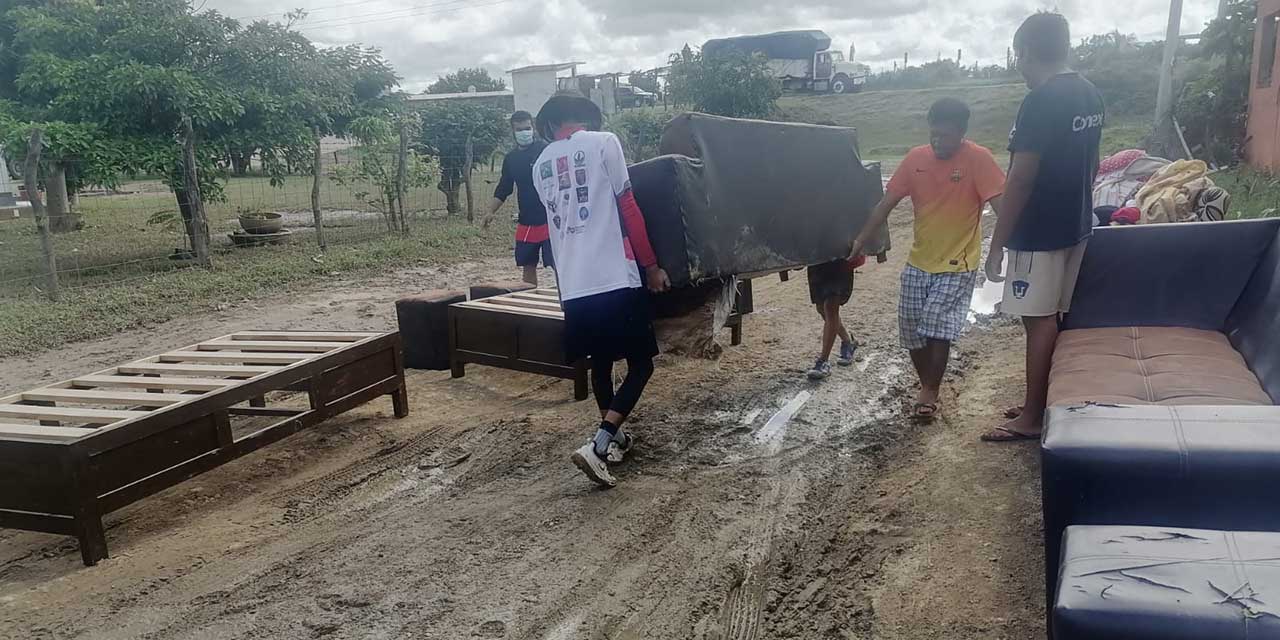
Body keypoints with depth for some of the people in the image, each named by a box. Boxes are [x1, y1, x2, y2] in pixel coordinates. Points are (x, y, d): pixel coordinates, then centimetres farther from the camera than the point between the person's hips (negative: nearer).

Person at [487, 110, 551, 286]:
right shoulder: (510, 159, 10)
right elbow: (503, 189, 16)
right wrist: (491, 211, 3)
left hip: (550, 220, -5)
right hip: (526, 223, 5)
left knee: (558, 265, -5)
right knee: (528, 266, 12)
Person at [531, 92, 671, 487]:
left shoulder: (540, 166, 17)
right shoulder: (603, 142, 1)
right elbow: (628, 209, -2)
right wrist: (651, 266, 3)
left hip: (572, 286, 6)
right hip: (616, 278, -6)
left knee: (600, 362, 22)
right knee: (641, 365, 5)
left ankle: (613, 437, 35)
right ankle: (598, 446, -8)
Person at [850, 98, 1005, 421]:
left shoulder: (978, 159, -14)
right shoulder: (915, 158, -1)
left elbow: (1002, 206, -19)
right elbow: (886, 204, 4)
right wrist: (860, 242, 2)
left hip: (957, 266, -5)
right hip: (918, 263, 5)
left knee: (938, 329, -14)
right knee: (911, 331, 7)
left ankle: (930, 391, 6)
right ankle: (929, 386, 28)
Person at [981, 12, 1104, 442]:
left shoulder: (1039, 102, -20)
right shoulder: (1091, 95, 8)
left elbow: (1021, 180, -23)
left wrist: (997, 244, -18)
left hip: (1039, 232, -9)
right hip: (1075, 226, 9)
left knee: (1038, 322, 0)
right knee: (1052, 318, 16)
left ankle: (1032, 419, 9)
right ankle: (1044, 402, 27)